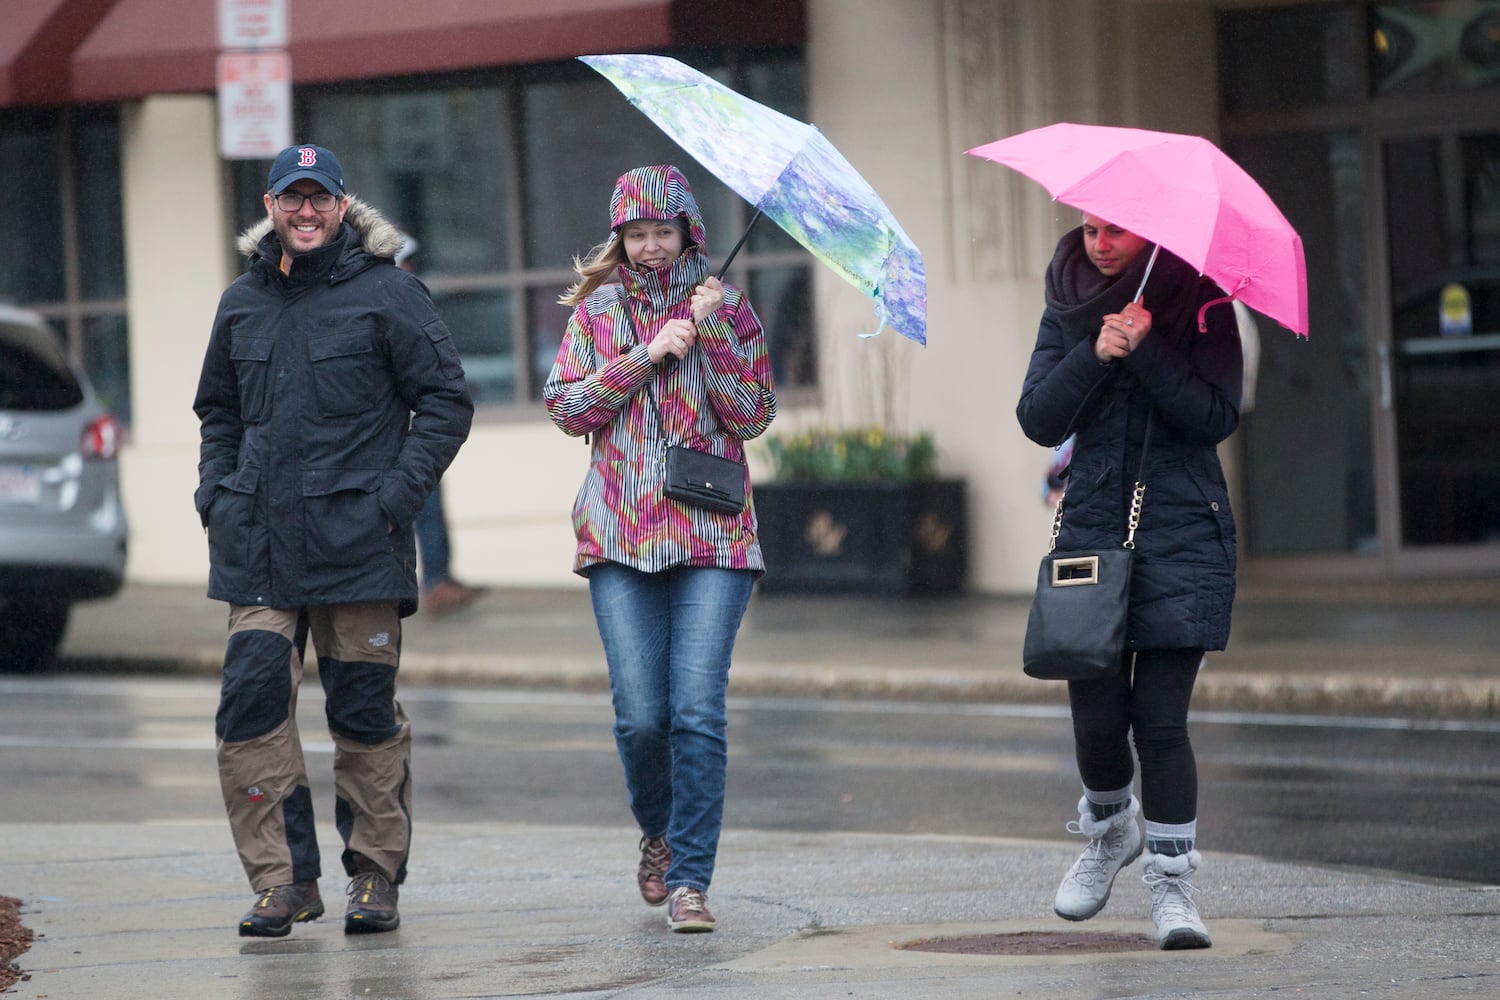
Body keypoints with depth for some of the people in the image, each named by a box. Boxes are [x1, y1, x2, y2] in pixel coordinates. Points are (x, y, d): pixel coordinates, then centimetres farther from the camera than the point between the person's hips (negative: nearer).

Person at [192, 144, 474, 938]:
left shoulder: (386, 293, -2)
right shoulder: (242, 304, 13)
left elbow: (446, 399, -1)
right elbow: (218, 410, 25)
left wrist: (398, 493, -10)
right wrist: (217, 494, 10)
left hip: (358, 543, -4)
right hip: (258, 544, 4)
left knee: (365, 710, 2)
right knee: (252, 701, -7)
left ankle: (375, 876, 13)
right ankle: (284, 879, -3)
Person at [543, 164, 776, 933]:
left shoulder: (726, 307, 8)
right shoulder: (596, 311, 11)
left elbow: (754, 416, 1)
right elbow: (565, 407, 0)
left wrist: (712, 332, -9)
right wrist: (649, 353, -8)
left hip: (712, 535, -1)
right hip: (620, 538, 1)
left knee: (698, 709, -12)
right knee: (641, 715, -5)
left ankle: (689, 879, -8)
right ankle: (657, 833, 24)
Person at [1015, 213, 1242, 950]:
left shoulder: (1199, 305, 0)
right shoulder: (1069, 309, 9)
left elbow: (1217, 417, -10)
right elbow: (1038, 420, 0)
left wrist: (1145, 350, -18)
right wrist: (1095, 356, -14)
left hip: (1181, 537, -2)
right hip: (1093, 527, 2)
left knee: (1161, 717, -8)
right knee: (1096, 715, -1)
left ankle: (1172, 882, 2)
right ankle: (1108, 830, 29)